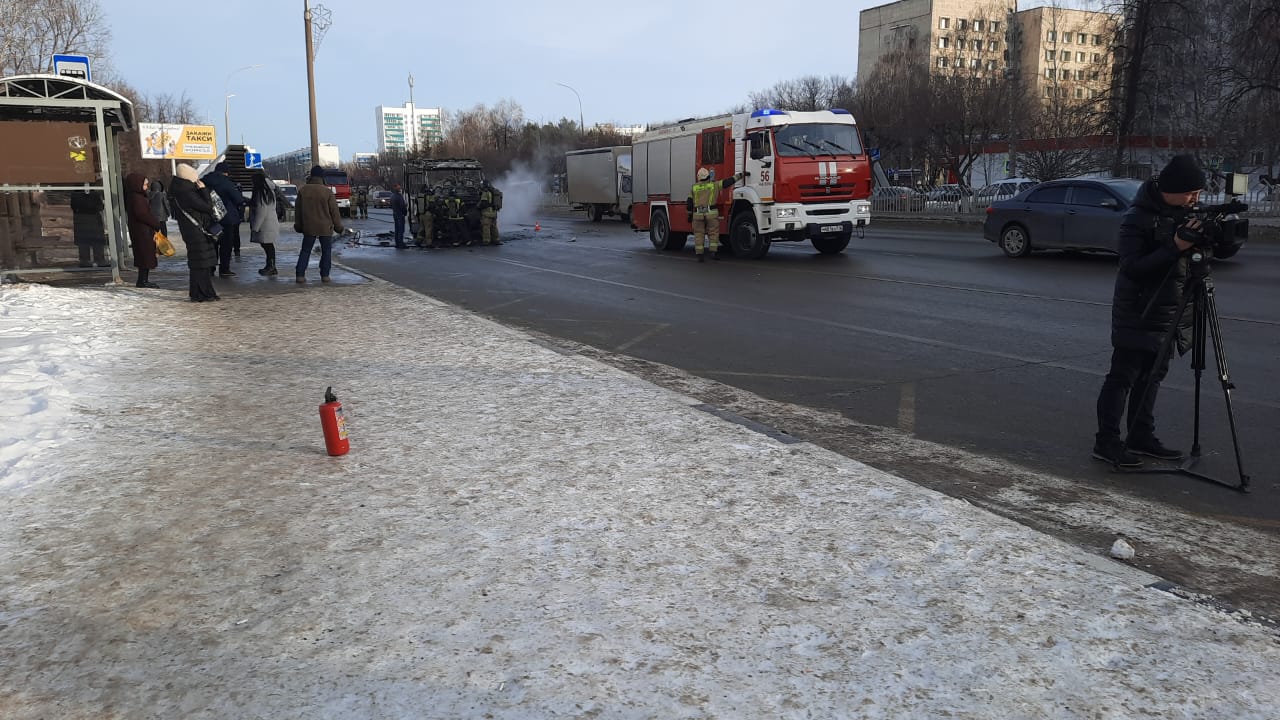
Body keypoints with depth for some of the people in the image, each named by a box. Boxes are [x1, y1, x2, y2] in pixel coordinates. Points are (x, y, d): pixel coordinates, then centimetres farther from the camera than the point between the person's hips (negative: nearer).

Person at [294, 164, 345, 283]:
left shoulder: (303, 190, -1)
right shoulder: (327, 192, -10)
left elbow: (298, 210, 6)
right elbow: (334, 211, -6)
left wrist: (298, 225, 18)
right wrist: (338, 226, 5)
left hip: (309, 228, 2)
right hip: (325, 227, -2)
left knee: (305, 251, 10)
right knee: (326, 251, 10)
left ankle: (300, 275, 3)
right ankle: (325, 275, 7)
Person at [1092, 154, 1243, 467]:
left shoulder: (1190, 214, 6)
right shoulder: (1138, 218, -16)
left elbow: (1222, 252, 9)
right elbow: (1131, 266, -24)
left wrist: (1231, 237, -14)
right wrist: (1175, 248, -32)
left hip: (1171, 313, 8)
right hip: (1138, 315, -8)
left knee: (1152, 376, 13)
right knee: (1123, 377, -4)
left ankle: (1141, 437, 22)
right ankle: (1106, 442, 1)